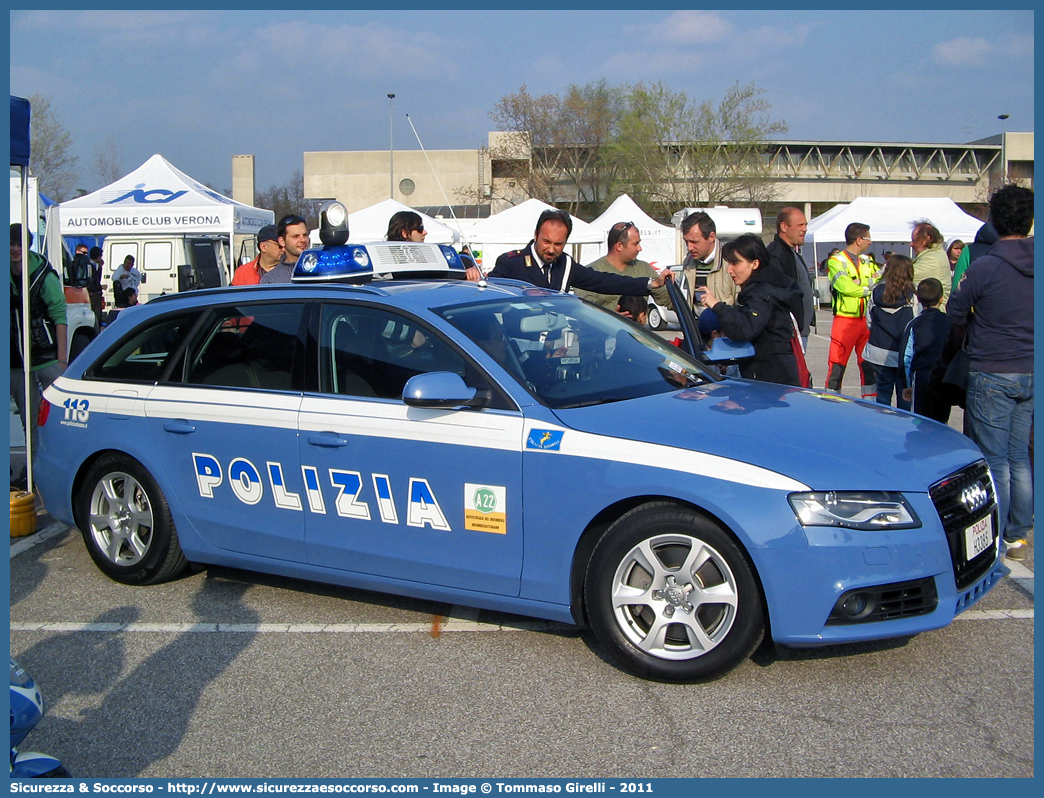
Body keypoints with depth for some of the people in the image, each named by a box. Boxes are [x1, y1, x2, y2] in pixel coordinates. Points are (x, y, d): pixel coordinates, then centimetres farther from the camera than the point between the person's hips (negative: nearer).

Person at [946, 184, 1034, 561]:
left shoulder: (984, 266, -14)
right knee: (1020, 458, 14)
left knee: (993, 459, 3)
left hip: (992, 374, -5)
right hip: (1032, 374, 5)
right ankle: (1019, 534, 20)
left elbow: (955, 313, -2)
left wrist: (968, 333, 19)